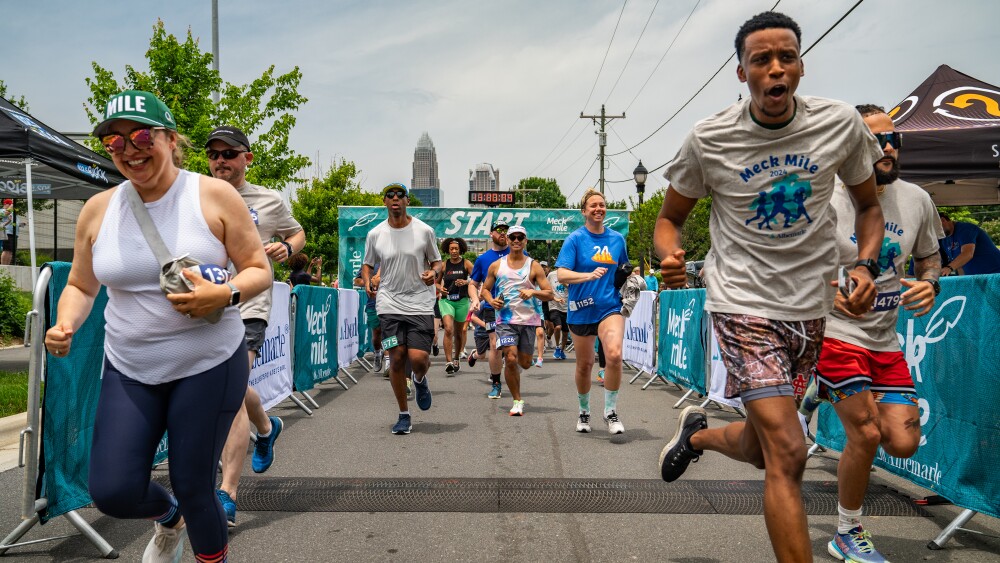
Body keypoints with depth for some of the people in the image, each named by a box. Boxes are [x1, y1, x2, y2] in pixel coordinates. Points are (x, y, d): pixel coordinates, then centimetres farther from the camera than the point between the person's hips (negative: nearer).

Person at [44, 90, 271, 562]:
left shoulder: (215, 196, -8)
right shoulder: (98, 209, 2)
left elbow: (259, 271, -5)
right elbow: (80, 286, 12)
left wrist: (225, 294, -25)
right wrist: (65, 325, -8)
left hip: (209, 366, -3)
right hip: (128, 371, 4)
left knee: (193, 488, 3)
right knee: (112, 492, 0)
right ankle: (169, 519, 37)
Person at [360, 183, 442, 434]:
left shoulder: (424, 231, 0)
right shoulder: (375, 234, 4)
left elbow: (437, 262, 10)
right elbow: (368, 264, 16)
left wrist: (434, 272, -12)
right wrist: (367, 281, -4)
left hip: (420, 303, -1)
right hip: (390, 304, 1)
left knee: (418, 357, -13)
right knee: (396, 359, -1)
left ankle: (420, 381, 27)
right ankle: (404, 415, 16)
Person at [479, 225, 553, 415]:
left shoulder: (534, 266, 2)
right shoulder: (496, 266, 6)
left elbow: (549, 294, -1)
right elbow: (485, 289, 15)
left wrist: (533, 292, -20)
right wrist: (491, 300, -6)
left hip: (529, 320, 1)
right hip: (505, 319, -1)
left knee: (525, 363, 7)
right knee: (511, 359, -15)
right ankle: (517, 401, -1)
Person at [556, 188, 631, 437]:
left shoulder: (617, 238, 7)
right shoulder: (575, 239, -4)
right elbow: (561, 275, -15)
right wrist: (590, 275, -29)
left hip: (611, 306, 1)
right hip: (581, 309, -1)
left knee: (614, 354, -23)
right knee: (585, 364, 10)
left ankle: (611, 411, -6)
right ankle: (584, 412, 34)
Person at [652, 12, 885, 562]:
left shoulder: (841, 123, -3)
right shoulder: (708, 139, -9)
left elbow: (869, 206, 12)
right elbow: (669, 216, 3)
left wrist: (865, 265, -8)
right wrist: (670, 256, -20)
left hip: (812, 306, 4)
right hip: (744, 303, -4)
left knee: (759, 448, 16)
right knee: (787, 453, -15)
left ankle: (697, 433, 49)